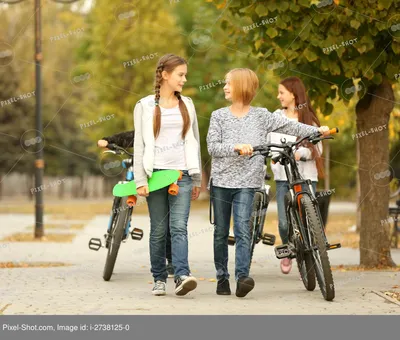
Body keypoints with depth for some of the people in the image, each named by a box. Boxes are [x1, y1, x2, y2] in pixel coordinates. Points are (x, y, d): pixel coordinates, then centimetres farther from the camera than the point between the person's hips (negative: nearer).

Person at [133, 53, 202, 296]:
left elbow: (194, 143, 16)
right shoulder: (145, 106, 4)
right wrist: (140, 180, -7)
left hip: (182, 175, 1)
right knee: (159, 230, 3)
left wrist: (197, 179, 14)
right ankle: (160, 279, 12)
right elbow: (139, 145, 1)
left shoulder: (187, 105, 13)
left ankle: (182, 276, -23)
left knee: (179, 227, -12)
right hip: (156, 173, -1)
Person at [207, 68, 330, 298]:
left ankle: (242, 277, -21)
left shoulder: (261, 116, 6)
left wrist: (317, 130, -8)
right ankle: (222, 278, 14)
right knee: (221, 233, 6)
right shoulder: (219, 116, 6)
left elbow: (289, 126, 3)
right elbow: (212, 147, -4)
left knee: (243, 231, -14)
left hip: (246, 183, -2)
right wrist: (236, 147, -20)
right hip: (221, 181, 2)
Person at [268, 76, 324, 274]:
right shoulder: (276, 117, 13)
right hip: (283, 176, 2)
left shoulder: (308, 118, 6)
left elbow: (317, 149, 0)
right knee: (284, 222, -7)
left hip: (306, 176, -1)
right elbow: (267, 142, 8)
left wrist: (301, 153, -18)